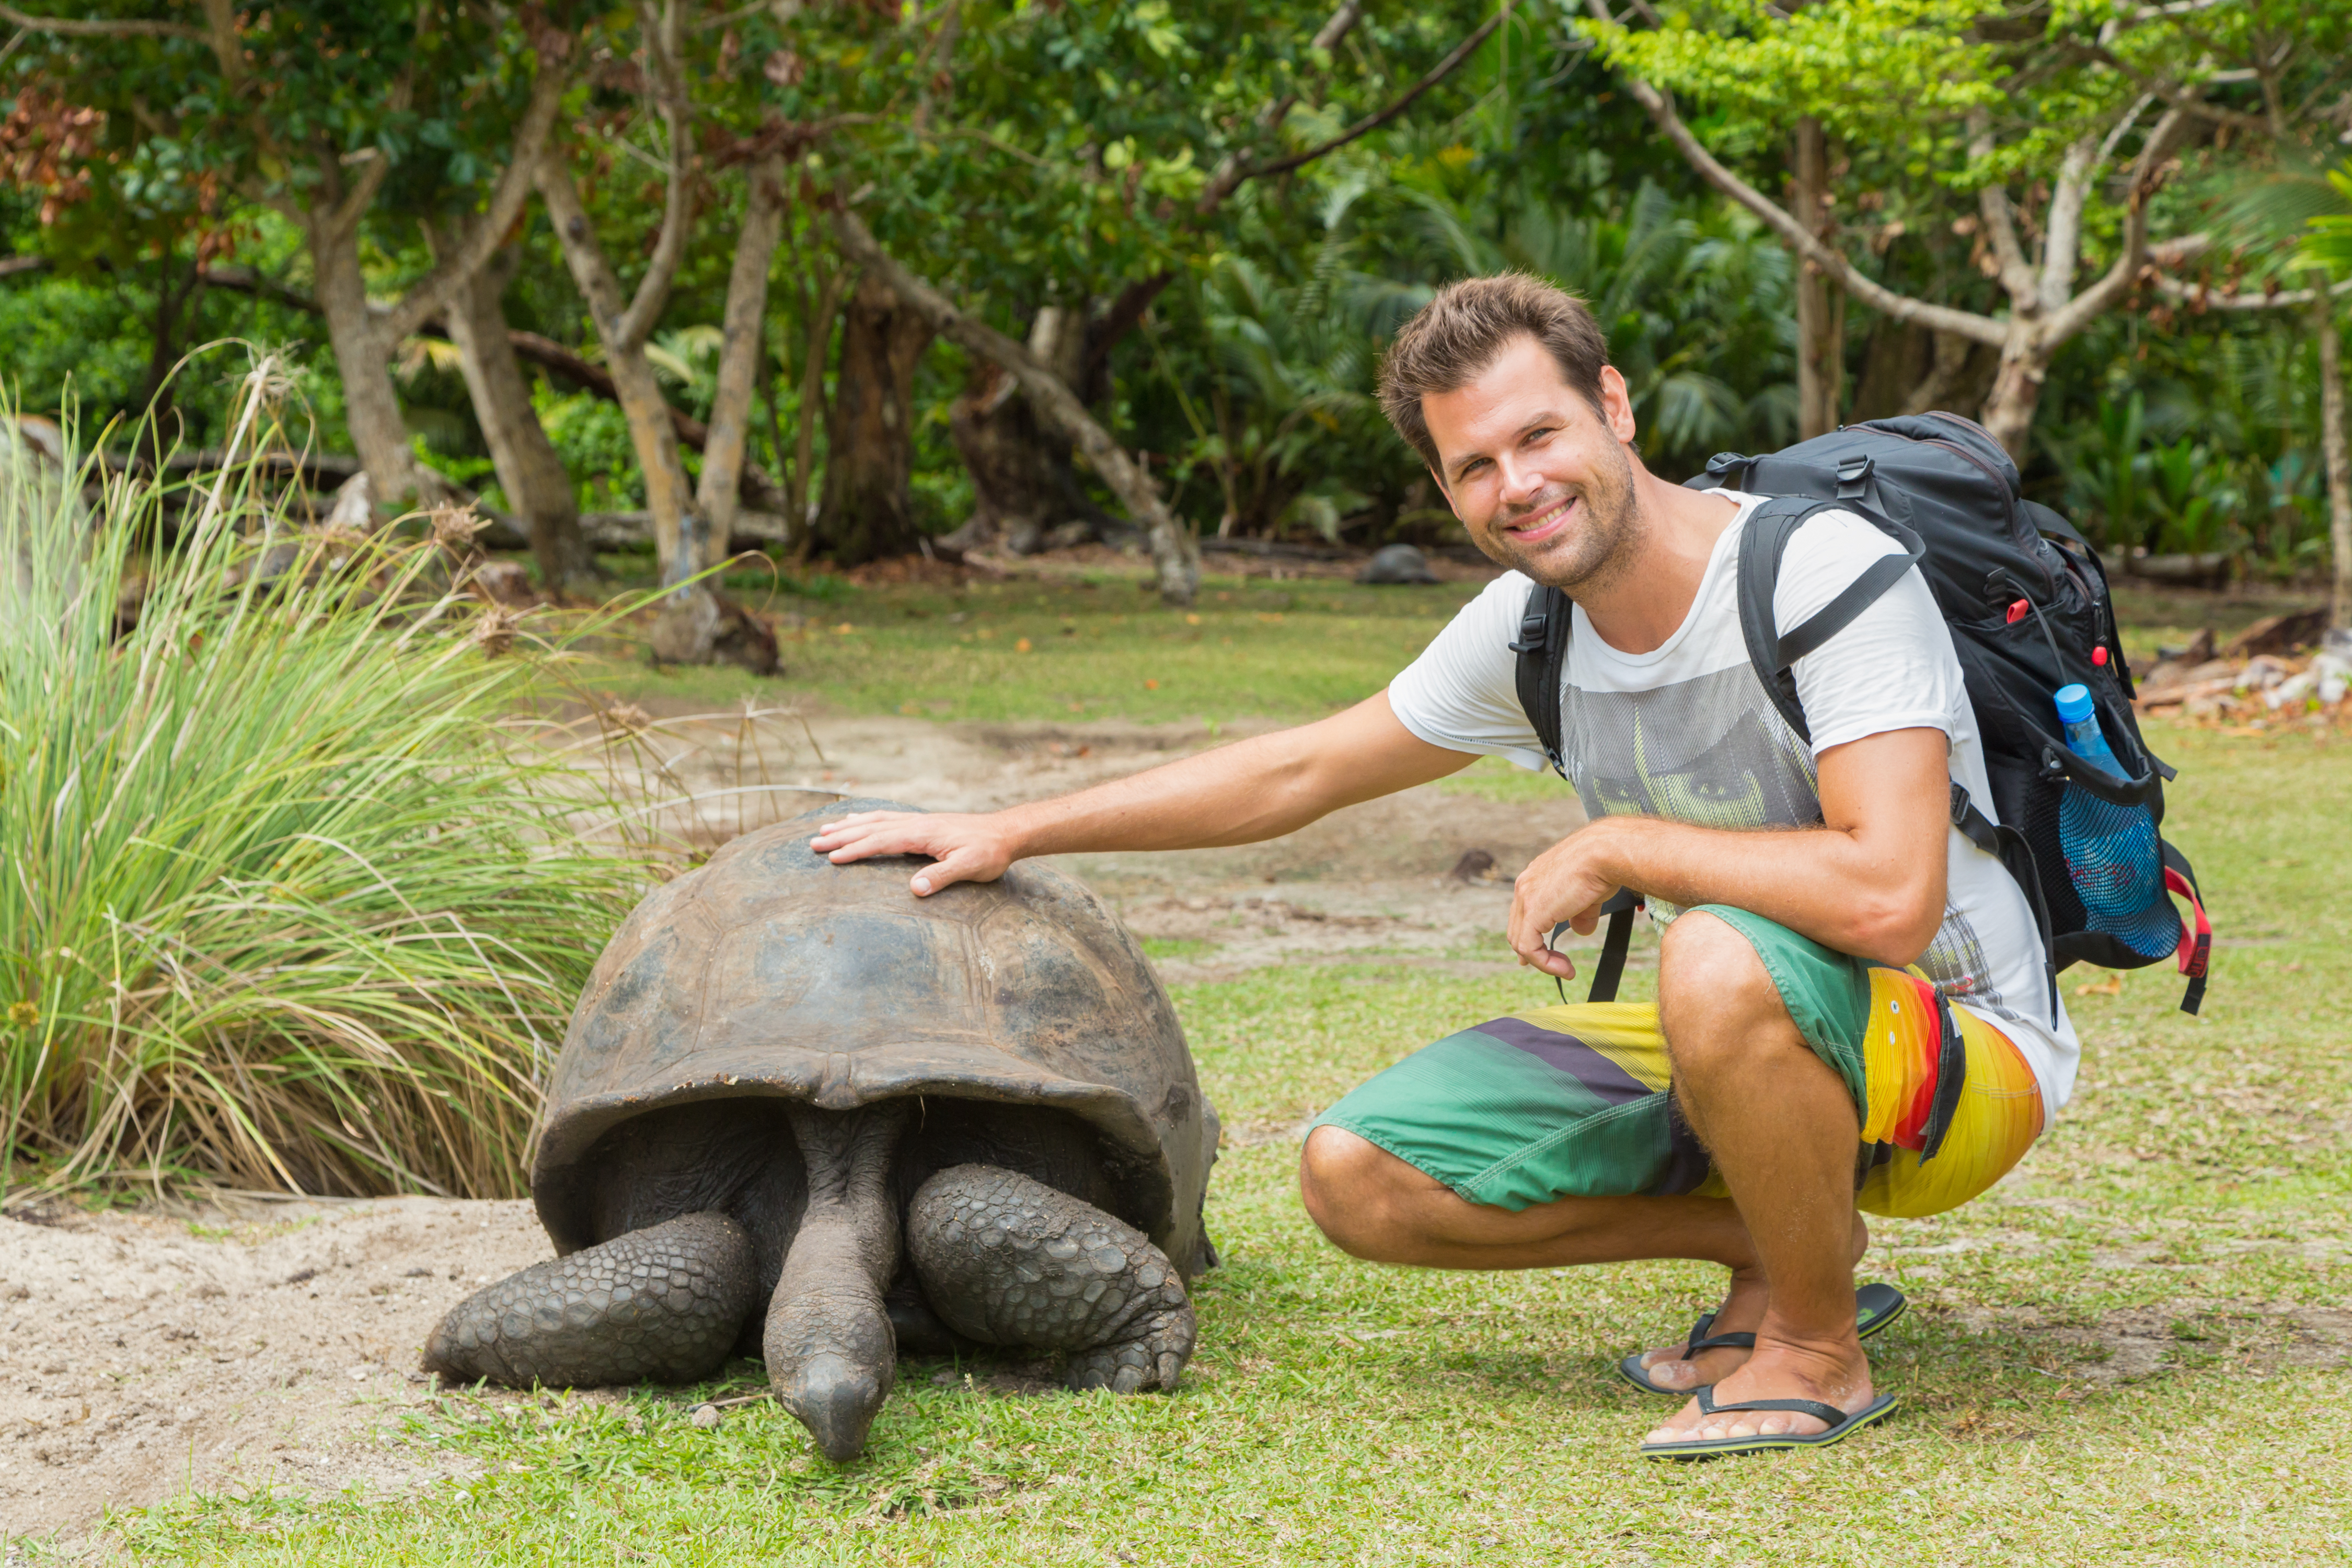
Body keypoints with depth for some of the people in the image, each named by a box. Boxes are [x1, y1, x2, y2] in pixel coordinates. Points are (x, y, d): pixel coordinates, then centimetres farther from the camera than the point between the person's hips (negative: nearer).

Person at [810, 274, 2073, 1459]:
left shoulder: (1826, 572, -24)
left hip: (1965, 1053, -7)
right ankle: (1780, 1243, 7)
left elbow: (1889, 899, -36)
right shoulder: (1528, 630, -2)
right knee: (1355, 1175, -4)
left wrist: (1614, 847, -24)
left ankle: (1818, 1347, -14)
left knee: (1721, 958, -41)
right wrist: (1010, 831, 11)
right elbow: (1296, 773, 12)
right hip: (1740, 1053, 7)